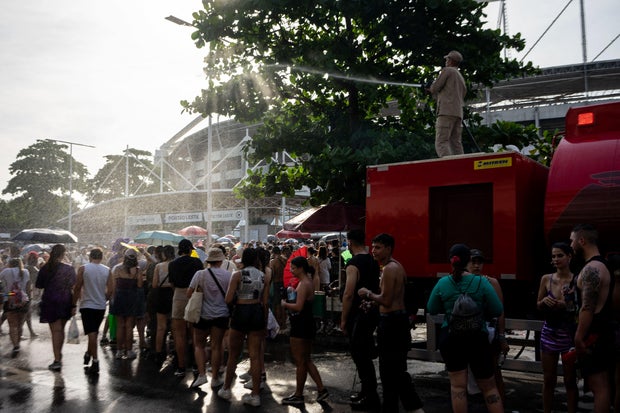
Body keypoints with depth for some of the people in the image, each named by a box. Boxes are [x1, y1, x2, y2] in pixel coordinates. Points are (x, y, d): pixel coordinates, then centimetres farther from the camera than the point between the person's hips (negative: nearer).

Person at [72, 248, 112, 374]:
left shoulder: (83, 269, -5)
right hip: (101, 306, 3)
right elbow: (110, 290, 0)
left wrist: (74, 303, 6)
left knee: (92, 334, -5)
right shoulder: (107, 270, 1)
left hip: (87, 305, -3)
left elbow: (77, 288, -5)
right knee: (94, 332, 19)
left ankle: (95, 362, -8)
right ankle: (88, 355, 32)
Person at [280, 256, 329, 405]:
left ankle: (298, 395, 12)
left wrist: (285, 304, -9)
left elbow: (298, 307, -25)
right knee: (306, 360, 16)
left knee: (300, 361, 1)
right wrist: (289, 302, 5)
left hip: (301, 326, -10)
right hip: (305, 325, 10)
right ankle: (321, 389, 18)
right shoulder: (308, 282, 13)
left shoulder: (304, 284, -18)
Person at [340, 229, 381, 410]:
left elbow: (348, 294, -21)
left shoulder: (353, 264, -17)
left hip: (359, 313, -9)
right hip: (372, 311, 9)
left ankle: (371, 397, 4)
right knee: (364, 355, 18)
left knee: (360, 356, -1)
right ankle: (366, 391, 28)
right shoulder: (373, 261, 10)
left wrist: (343, 319, -14)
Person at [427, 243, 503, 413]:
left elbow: (432, 309, 6)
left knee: (458, 386, 8)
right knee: (489, 386, 11)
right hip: (477, 338, -1)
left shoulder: (442, 283, -5)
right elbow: (498, 310, -6)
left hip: (450, 338, 1)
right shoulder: (481, 282, -10)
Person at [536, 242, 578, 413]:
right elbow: (538, 306, 11)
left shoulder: (577, 281, -8)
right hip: (549, 333, 3)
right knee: (548, 380, 10)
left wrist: (565, 305, -20)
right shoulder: (546, 279, 2)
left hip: (569, 335, -3)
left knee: (570, 381, 5)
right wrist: (545, 301, -10)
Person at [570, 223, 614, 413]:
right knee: (599, 384, 15)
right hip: (601, 333, 10)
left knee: (598, 386, -6)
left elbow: (588, 308, -23)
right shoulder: (599, 265, 15)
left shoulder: (591, 268, -18)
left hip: (593, 335, -10)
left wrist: (579, 338, -20)